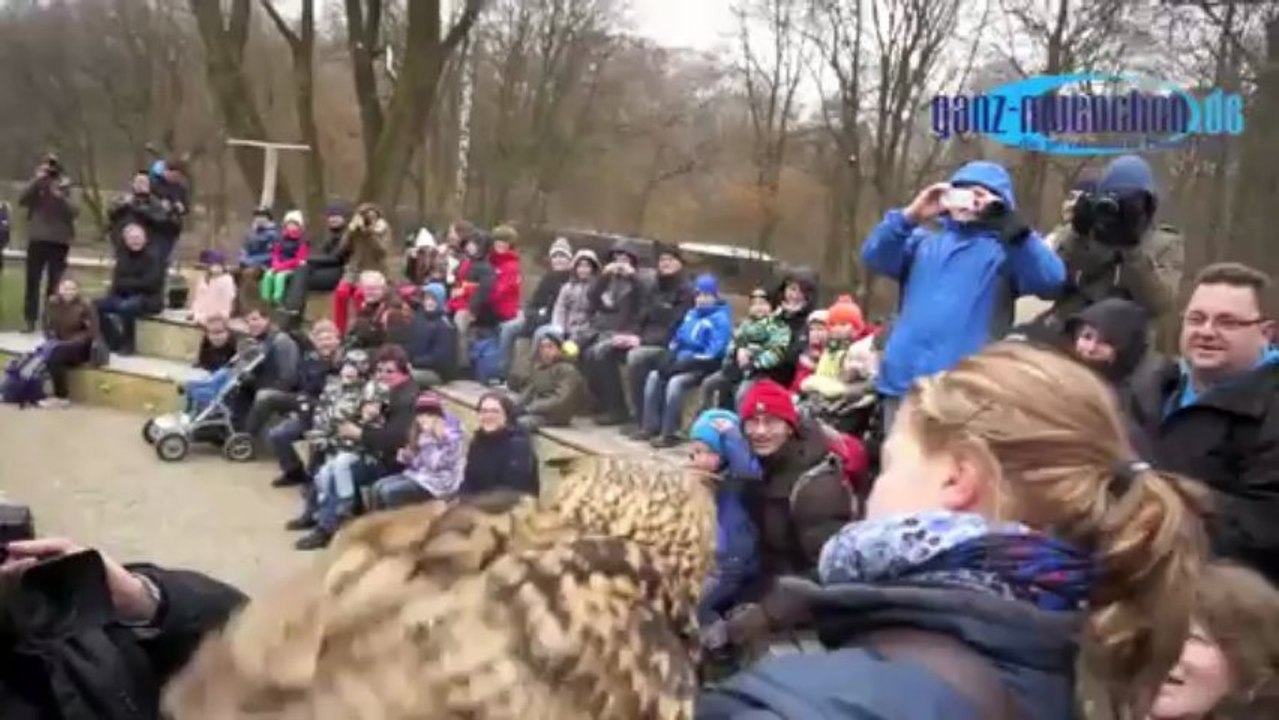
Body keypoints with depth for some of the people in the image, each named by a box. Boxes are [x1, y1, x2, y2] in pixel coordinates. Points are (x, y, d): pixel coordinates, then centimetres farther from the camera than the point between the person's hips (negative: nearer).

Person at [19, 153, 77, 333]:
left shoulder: (65, 187, 4)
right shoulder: (36, 186, 7)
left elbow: (72, 212, -6)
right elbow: (22, 200, -10)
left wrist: (60, 196, -21)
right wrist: (36, 180, -16)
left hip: (59, 241, -1)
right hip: (37, 239, 1)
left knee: (55, 283, 1)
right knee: (32, 280, -1)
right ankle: (30, 321, 3)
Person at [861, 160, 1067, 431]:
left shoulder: (1006, 248, 9)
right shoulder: (925, 243, 20)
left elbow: (1051, 280, -9)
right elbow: (874, 257, 4)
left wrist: (1009, 225, -16)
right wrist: (911, 216, -9)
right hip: (903, 381, 4)